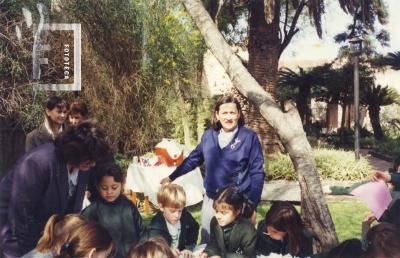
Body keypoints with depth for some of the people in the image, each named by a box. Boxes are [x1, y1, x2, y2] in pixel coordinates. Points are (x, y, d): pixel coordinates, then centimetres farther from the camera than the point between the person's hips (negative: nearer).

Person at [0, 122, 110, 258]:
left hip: (46, 230, 6)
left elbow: (73, 206, 1)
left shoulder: (82, 167, -11)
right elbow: (20, 213, -26)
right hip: (15, 229, -6)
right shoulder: (39, 162, -31)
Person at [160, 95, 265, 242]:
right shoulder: (208, 136, 4)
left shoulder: (249, 137, -7)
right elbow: (193, 159, 17)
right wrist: (171, 177, 21)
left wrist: (252, 206, -12)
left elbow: (257, 173, -7)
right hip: (211, 200, 4)